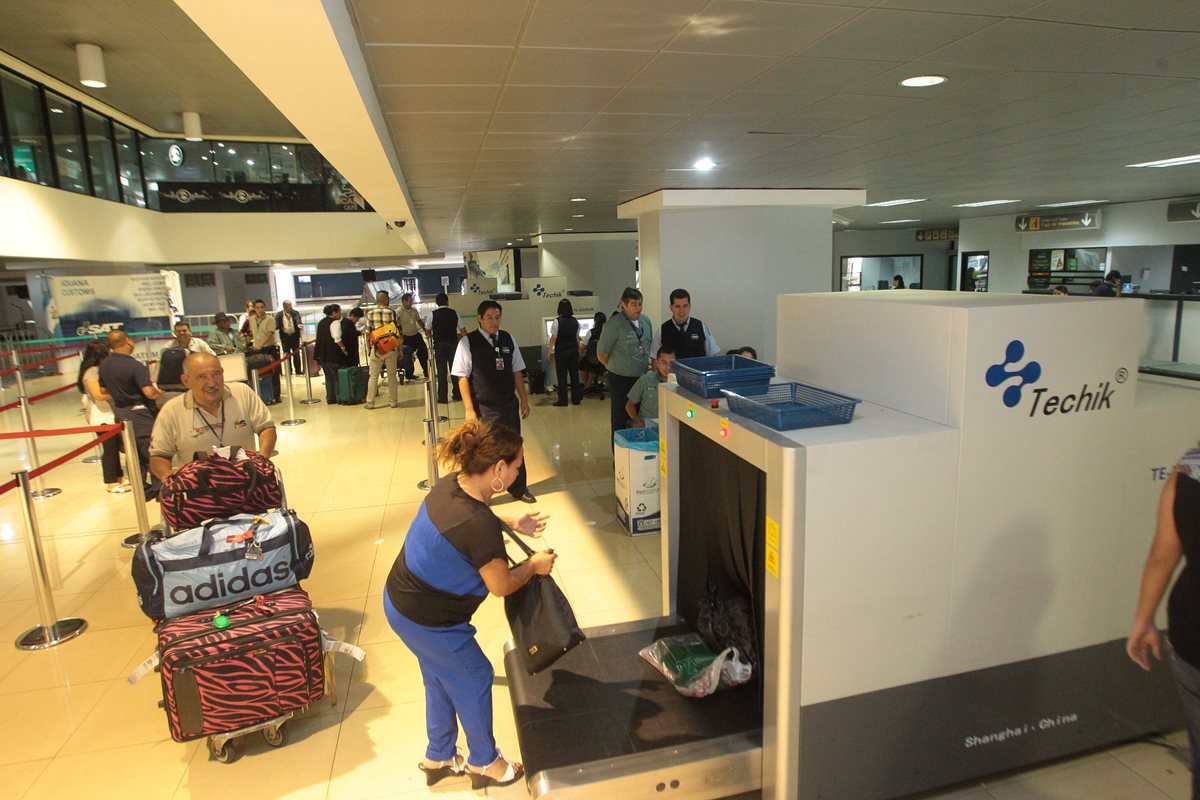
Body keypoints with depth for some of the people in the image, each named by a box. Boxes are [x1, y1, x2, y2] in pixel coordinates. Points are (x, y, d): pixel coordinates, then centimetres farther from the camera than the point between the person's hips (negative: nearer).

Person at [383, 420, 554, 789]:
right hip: (427, 621, -9)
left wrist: (511, 524, 8)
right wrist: (534, 565, -3)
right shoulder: (480, 525, -35)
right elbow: (501, 586, -20)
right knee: (474, 678, 15)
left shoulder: (451, 483, -9)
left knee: (440, 679, 27)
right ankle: (483, 763, 38)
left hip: (398, 599, 9)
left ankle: (438, 758, 49)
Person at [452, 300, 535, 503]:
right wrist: (469, 409, -12)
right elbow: (463, 377, -9)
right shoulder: (468, 342, -10)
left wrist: (524, 399, 8)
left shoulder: (508, 339, 3)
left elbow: (517, 372, 9)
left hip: (509, 404, 4)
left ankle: (519, 488, 34)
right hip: (482, 407, -4)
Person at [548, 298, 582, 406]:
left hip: (561, 352, -4)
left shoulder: (557, 321, -12)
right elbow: (577, 338, 7)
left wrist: (550, 351, -2)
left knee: (562, 376, 1)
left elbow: (553, 338, -11)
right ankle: (576, 398, 15)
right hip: (574, 351, 4)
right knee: (574, 374, 10)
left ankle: (562, 401, 4)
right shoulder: (575, 321, 2)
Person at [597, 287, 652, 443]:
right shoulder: (615, 324, -14)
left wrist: (649, 364, 10)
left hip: (642, 377, 6)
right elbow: (601, 354, -7)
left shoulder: (645, 321, 6)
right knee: (620, 420, 6)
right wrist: (616, 368, 1)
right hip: (622, 379, -6)